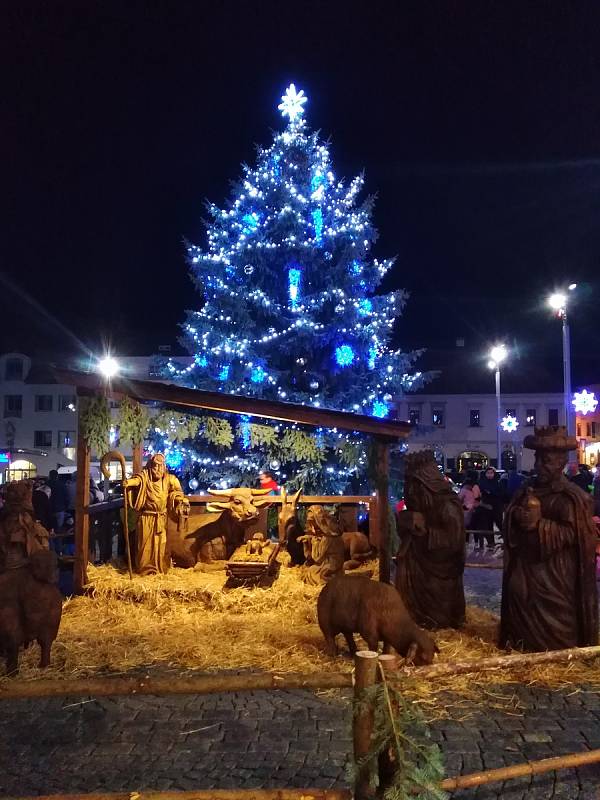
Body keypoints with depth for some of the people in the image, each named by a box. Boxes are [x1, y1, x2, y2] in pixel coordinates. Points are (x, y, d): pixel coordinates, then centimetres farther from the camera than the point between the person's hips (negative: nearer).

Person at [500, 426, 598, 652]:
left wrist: (539, 523, -21)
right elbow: (508, 524, 9)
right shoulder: (526, 490, 11)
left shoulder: (572, 497, -7)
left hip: (555, 579, -6)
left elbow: (572, 534, -15)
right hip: (523, 573, 6)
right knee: (522, 621, 12)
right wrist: (518, 517, -13)